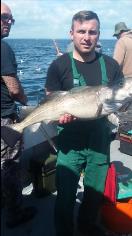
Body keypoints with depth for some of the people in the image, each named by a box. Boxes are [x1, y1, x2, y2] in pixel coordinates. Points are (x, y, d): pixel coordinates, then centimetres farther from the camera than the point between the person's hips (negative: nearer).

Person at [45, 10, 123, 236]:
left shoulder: (110, 65, 1)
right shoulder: (59, 65, -7)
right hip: (70, 142, -3)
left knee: (96, 193, 21)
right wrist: (59, 115, -25)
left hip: (100, 140, 3)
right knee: (65, 196, 10)